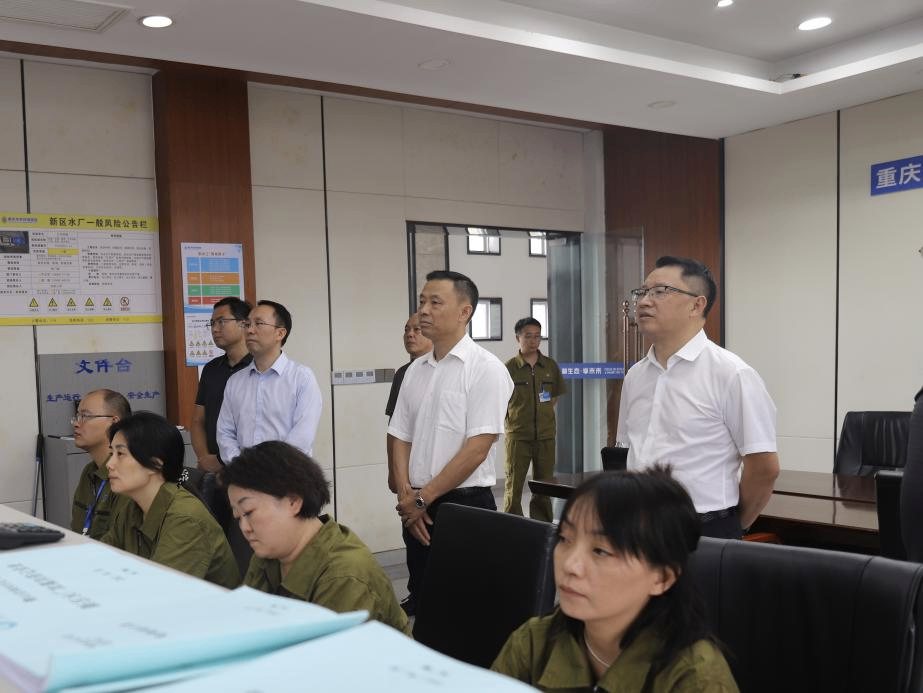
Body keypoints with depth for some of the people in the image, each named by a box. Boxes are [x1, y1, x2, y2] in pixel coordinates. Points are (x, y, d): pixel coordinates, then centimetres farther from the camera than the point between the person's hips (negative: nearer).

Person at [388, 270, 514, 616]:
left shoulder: (485, 368, -10)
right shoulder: (415, 370, 10)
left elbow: (478, 448, -15)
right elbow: (401, 438, 11)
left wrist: (423, 497, -12)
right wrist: (406, 496, -4)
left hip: (465, 505, -6)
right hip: (417, 510, 6)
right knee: (421, 600, 13)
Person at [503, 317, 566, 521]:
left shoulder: (550, 365, 5)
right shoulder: (509, 367, -4)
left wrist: (545, 413, 7)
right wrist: (511, 418, -3)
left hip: (546, 434, 3)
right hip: (518, 434, -3)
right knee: (513, 484, 1)